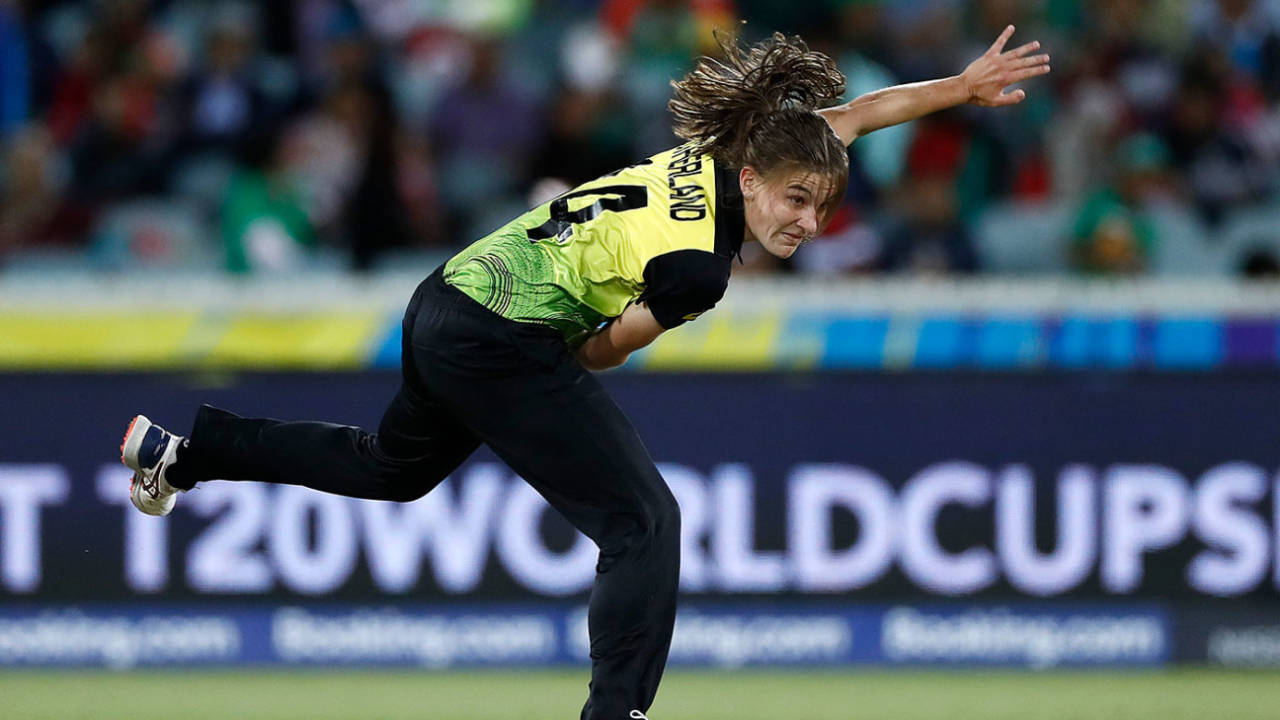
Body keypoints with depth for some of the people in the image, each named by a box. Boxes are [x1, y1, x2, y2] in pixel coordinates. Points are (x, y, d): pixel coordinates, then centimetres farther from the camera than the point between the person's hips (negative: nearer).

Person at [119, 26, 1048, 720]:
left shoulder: (719, 153, -4)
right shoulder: (695, 266, -25)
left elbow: (845, 114, 12)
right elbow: (602, 351, -10)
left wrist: (961, 87, 14)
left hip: (450, 304, 10)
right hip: (503, 343, -10)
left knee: (394, 466, 33)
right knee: (643, 523, -10)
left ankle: (181, 452, 38)